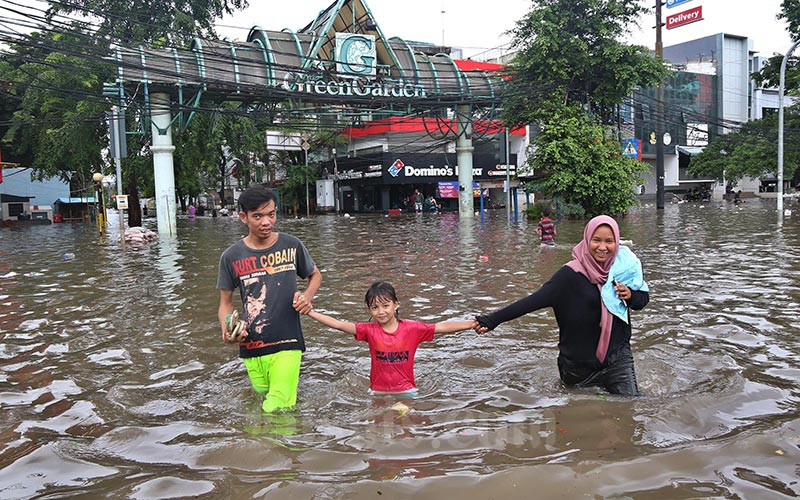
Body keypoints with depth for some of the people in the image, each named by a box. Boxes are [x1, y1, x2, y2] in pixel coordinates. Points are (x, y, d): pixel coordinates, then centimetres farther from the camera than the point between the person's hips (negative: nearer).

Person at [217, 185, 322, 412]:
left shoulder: (292, 245, 0)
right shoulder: (231, 257, 0)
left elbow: (315, 275, 17)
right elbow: (226, 302, 8)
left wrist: (307, 296, -4)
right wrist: (227, 330, -12)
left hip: (287, 344, -2)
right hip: (251, 348, 2)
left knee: (279, 410, -12)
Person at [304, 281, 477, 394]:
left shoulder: (412, 329, -6)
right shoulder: (370, 330, -4)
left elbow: (443, 327, -7)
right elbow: (339, 325, -9)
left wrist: (472, 324, -15)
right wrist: (310, 312, -16)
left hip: (406, 390, -1)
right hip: (378, 391, 1)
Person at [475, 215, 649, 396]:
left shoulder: (625, 266, -4)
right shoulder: (572, 274, -16)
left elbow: (643, 298, 11)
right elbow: (535, 300, -21)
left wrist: (630, 295, -14)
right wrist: (491, 320, -28)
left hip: (617, 355, 2)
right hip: (579, 365, -2)